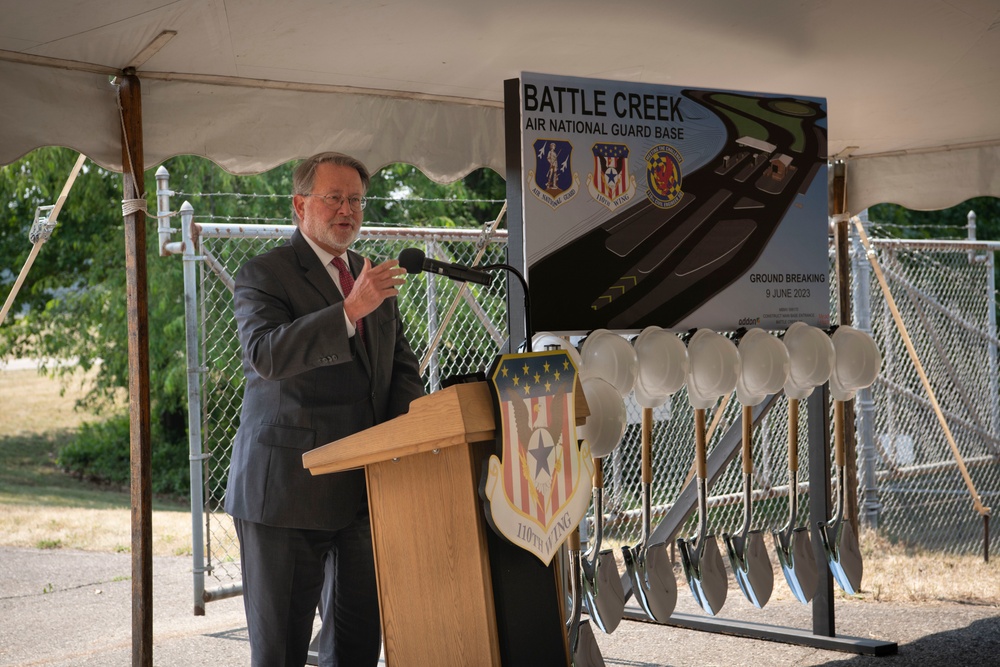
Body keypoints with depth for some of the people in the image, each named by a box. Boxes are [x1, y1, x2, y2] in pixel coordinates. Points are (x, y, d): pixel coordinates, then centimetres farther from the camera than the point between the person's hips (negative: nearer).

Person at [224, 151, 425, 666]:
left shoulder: (373, 278, 16)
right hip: (285, 488, -6)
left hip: (365, 487, 6)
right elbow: (264, 354, -23)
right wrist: (351, 309, -32)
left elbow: (403, 368, 20)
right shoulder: (264, 274, -5)